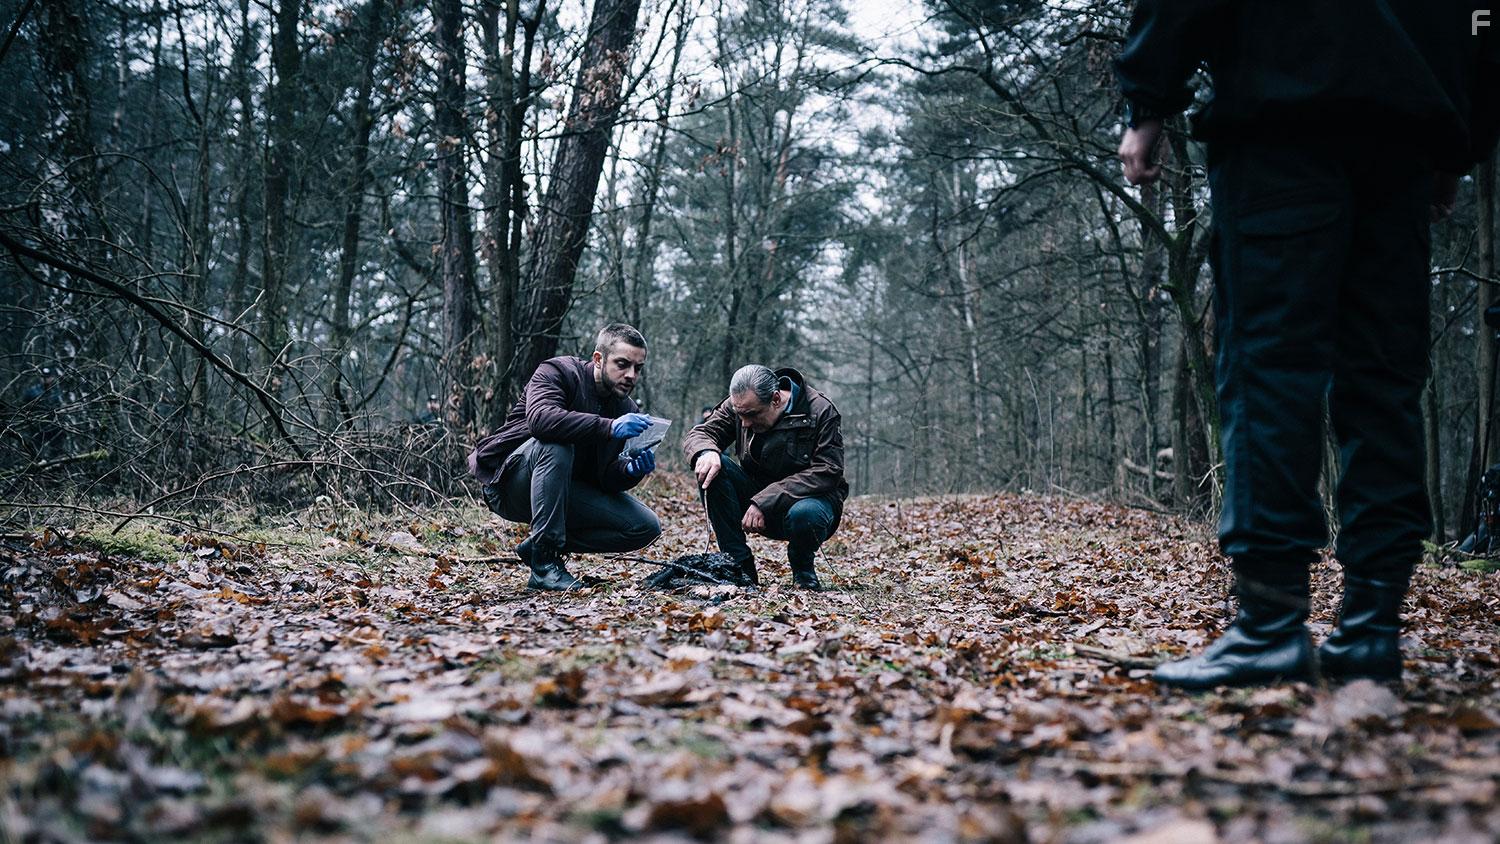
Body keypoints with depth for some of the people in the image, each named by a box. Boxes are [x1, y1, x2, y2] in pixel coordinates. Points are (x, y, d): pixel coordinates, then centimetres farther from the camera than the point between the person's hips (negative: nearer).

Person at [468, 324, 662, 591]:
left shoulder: (627, 411, 1)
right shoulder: (558, 372, -16)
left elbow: (606, 478, -4)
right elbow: (540, 418, -38)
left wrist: (631, 470, -27)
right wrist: (610, 427, -46)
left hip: (565, 491, 6)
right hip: (507, 481, -6)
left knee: (646, 527, -9)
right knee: (556, 444, -37)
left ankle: (537, 544, 3)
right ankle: (545, 562, -30)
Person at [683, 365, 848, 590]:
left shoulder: (821, 411, -18)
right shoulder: (738, 405, -5)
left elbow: (827, 473, -24)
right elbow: (697, 434, -3)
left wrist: (765, 502, -31)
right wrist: (705, 452, -32)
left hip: (808, 497, -4)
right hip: (756, 494, 4)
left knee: (804, 514, -40)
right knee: (714, 468, -22)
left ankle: (802, 570, -3)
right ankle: (739, 565, -16)